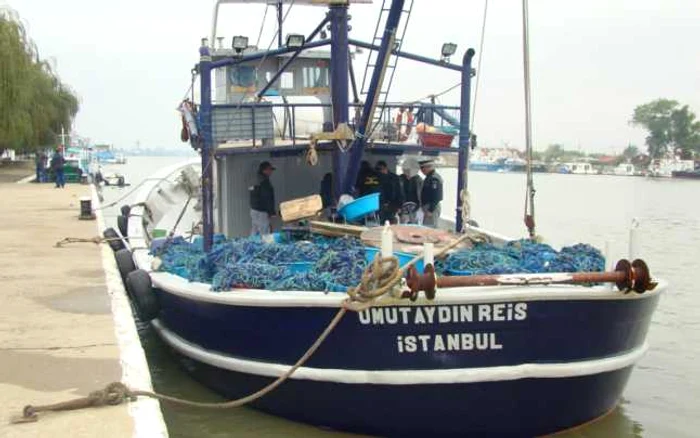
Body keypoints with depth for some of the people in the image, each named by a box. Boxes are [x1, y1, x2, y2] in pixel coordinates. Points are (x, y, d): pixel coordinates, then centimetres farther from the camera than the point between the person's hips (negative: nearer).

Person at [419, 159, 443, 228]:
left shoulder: (434, 179, -18)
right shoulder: (429, 177, 15)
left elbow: (436, 196, -23)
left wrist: (430, 210, -22)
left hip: (432, 209, -11)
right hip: (428, 208, 11)